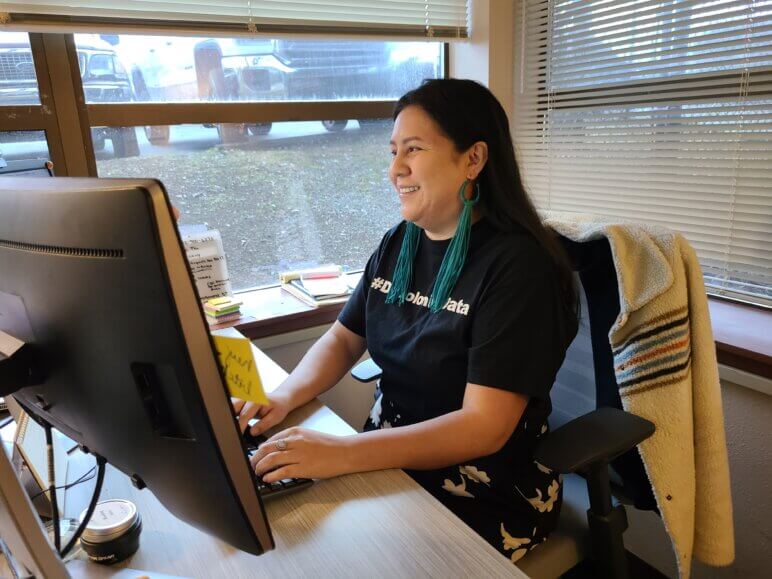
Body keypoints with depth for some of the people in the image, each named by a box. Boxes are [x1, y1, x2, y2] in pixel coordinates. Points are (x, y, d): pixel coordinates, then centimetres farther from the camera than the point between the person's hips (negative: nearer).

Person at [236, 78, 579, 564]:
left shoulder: (517, 265, -20)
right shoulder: (399, 244, 2)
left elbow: (485, 427, -24)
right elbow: (344, 339, 7)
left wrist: (342, 453, -32)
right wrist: (282, 399, -12)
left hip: (486, 499, -5)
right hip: (389, 460, 6)